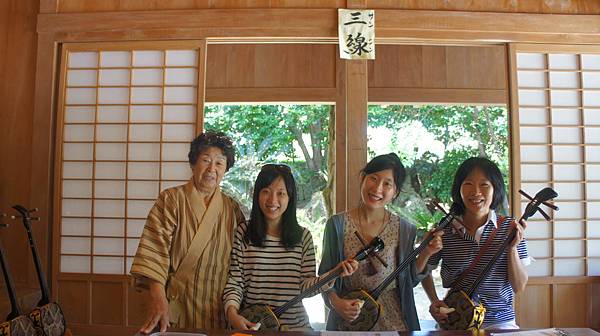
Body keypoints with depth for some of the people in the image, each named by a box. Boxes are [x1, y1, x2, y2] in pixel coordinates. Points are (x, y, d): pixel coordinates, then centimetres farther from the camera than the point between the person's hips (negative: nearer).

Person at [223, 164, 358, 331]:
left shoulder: (303, 236, 6)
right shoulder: (243, 233, 3)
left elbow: (306, 286, 4)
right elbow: (235, 281, 2)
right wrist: (232, 312, -13)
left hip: (295, 325, 0)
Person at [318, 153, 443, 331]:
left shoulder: (404, 229, -7)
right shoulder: (337, 224, -11)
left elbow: (409, 279, 2)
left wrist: (426, 253, -12)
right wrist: (335, 301, -20)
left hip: (392, 317, 1)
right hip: (348, 318, -1)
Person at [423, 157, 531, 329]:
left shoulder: (509, 228, -2)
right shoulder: (443, 230, -4)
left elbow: (519, 286, -2)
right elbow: (424, 270, 12)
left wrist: (512, 248, -15)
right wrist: (434, 302, -2)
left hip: (500, 322, 0)